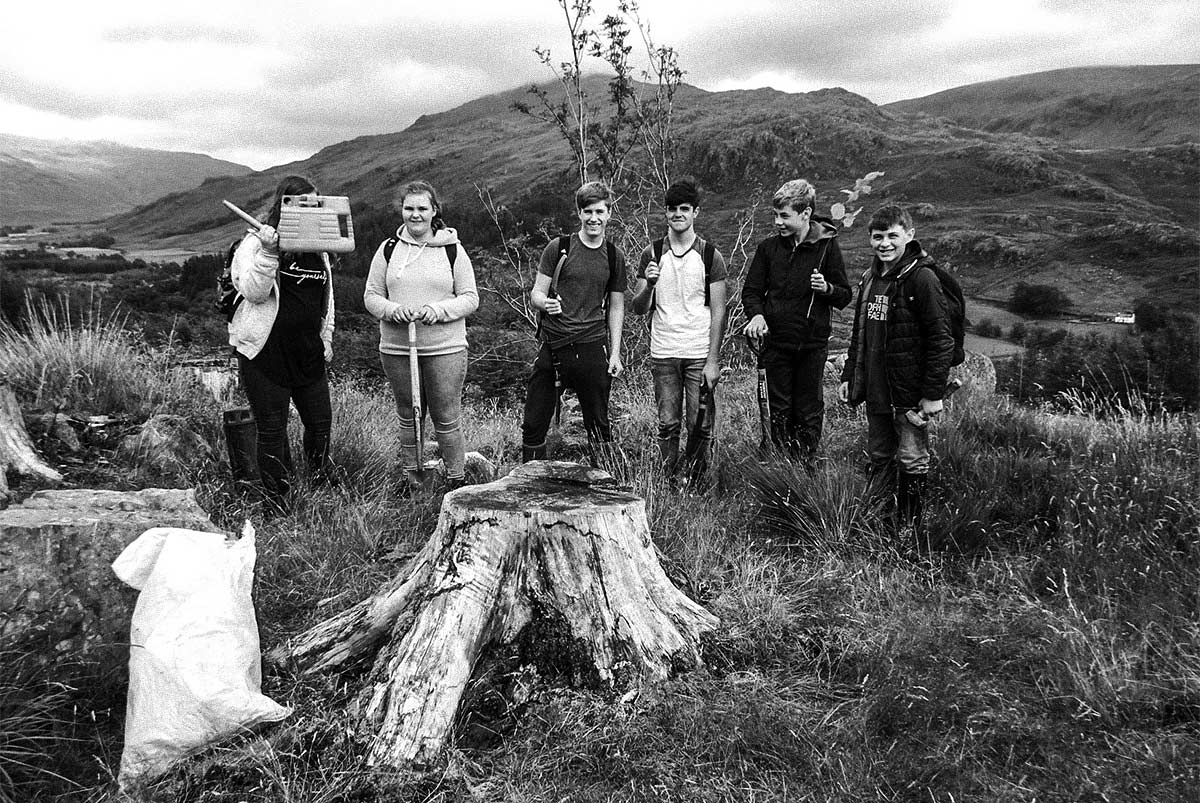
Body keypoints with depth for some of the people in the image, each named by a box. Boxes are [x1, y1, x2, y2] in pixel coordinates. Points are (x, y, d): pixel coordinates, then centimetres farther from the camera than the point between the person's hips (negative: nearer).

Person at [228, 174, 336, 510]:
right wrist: (268, 252, -28)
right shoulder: (255, 243, -5)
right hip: (266, 353, -5)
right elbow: (253, 292, -16)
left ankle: (322, 483, 33)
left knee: (321, 421, 9)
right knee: (272, 429, 1)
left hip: (308, 353, 6)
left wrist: (326, 338, 20)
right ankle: (277, 503, 14)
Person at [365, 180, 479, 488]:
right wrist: (392, 310, -13)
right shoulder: (388, 249, 7)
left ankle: (456, 478, 15)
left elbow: (470, 298, 0)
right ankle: (411, 476, 26)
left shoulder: (452, 249, 1)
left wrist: (439, 310, -17)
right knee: (408, 416, 13)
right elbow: (371, 295, 8)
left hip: (445, 348, -2)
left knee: (447, 418, 1)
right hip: (396, 348, 3)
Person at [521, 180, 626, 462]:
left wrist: (615, 353, 5)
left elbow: (616, 306, 12)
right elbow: (536, 294, 4)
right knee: (534, 423, 2)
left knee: (598, 424, 7)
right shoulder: (559, 248, 1)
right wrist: (545, 304, -21)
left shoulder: (614, 257, 8)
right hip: (552, 345, -1)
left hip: (592, 347, 1)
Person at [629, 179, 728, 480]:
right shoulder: (652, 254, 7)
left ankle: (696, 483, 14)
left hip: (700, 354, -1)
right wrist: (648, 285, -16)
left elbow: (718, 311, 0)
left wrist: (713, 360, -8)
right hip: (663, 354, 1)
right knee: (667, 425, 4)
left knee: (700, 426, -1)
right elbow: (637, 308, 6)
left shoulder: (710, 256, 2)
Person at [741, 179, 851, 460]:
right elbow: (751, 290, 7)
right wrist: (757, 314, -13)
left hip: (812, 344, -2)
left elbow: (845, 296, 2)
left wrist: (826, 288, -20)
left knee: (809, 413, 5)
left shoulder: (827, 246, -2)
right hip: (776, 342, 2)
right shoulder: (768, 247, 3)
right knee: (779, 411, 8)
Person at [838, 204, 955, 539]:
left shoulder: (921, 278, -13)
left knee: (912, 459, 4)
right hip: (875, 389, 7)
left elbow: (941, 339, -15)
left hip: (909, 391, -7)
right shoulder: (870, 278, 10)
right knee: (879, 457, 16)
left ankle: (908, 530, 14)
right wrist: (848, 376, 16)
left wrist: (933, 394, -17)